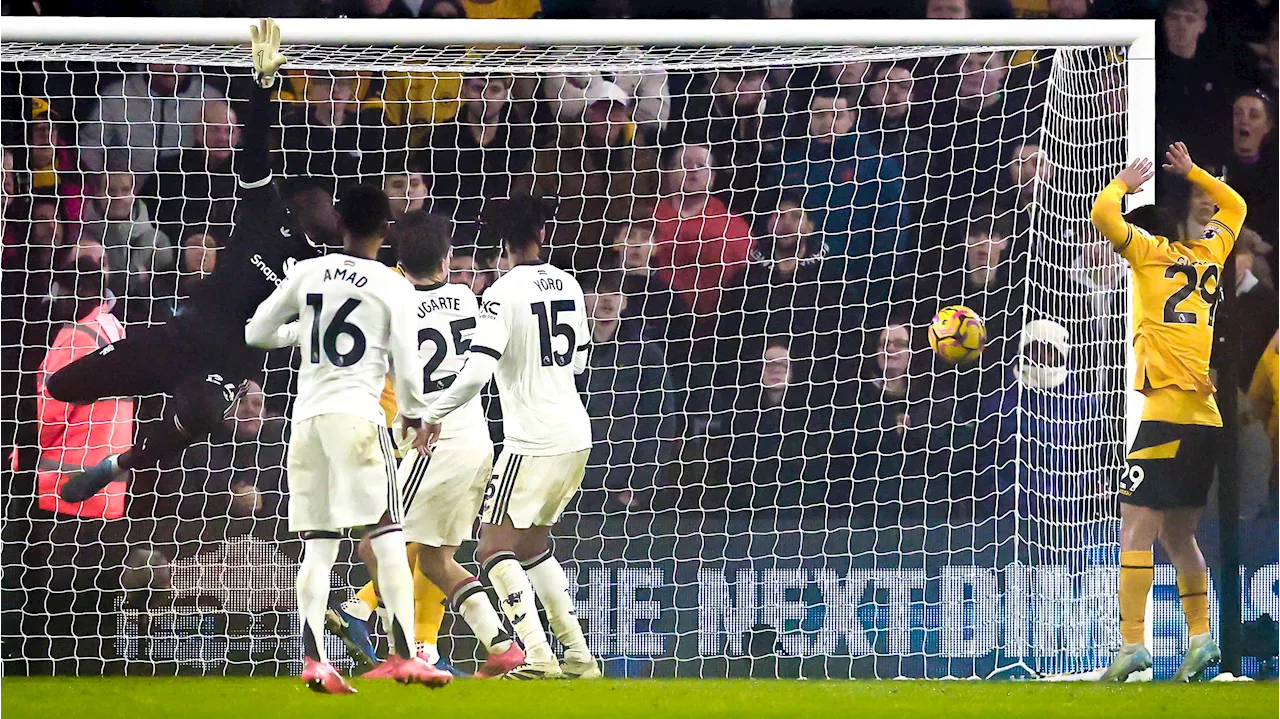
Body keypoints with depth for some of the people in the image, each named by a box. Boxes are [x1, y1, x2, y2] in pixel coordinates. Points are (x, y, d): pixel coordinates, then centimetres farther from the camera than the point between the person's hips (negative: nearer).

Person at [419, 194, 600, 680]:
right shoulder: (568, 285, 9)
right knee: (533, 545, 20)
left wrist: (433, 415, -7)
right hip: (576, 435, 7)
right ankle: (579, 657, 16)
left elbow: (477, 372, -19)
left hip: (533, 441, -7)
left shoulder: (503, 294, -12)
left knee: (494, 549, -4)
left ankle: (538, 658, -19)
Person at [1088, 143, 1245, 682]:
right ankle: (1201, 637, 9)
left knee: (1135, 529, -10)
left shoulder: (1152, 253, -2)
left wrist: (1123, 184, 8)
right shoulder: (1209, 254, 16)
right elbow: (1233, 207, 34)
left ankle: (1132, 643, -18)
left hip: (1167, 411, -7)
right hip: (1207, 418, 7)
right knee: (1179, 536, 15)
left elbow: (1103, 214, -10)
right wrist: (1190, 173, 36)